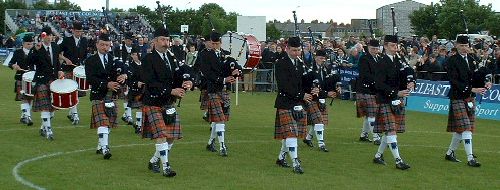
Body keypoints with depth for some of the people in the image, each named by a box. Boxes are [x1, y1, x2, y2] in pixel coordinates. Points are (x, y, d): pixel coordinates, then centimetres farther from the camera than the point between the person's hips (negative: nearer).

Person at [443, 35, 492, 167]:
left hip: (470, 98, 7)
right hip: (458, 98, -7)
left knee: (460, 129, 12)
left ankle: (450, 153, 26)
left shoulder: (471, 59, 13)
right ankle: (470, 158, -12)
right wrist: (472, 89, -24)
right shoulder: (452, 61, -9)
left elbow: (476, 76, 12)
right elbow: (455, 82, -17)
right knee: (465, 127, -11)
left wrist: (484, 83, -10)